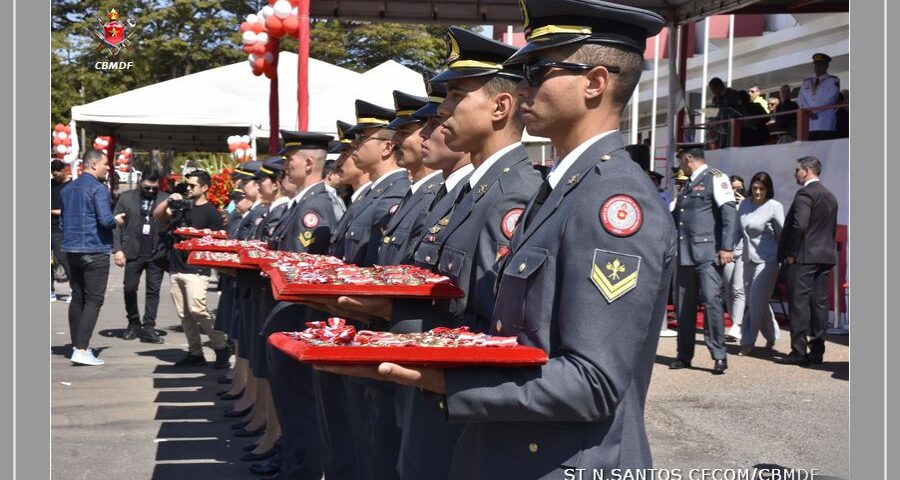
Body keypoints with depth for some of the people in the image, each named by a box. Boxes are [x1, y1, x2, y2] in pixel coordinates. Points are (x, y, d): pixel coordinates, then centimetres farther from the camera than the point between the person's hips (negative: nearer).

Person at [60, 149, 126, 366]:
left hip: (71, 250, 8)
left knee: (77, 298, 14)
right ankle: (81, 350, -13)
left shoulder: (67, 189, 13)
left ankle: (77, 346, 18)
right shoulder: (98, 188, -12)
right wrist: (117, 220, -2)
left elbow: (62, 221, 20)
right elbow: (105, 219, -21)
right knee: (93, 300, -6)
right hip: (95, 251, -8)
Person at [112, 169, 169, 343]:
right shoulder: (126, 198, 5)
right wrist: (117, 249, -3)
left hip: (157, 254, 0)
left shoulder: (166, 199, 3)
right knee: (129, 288, 4)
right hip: (133, 253, 1)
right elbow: (117, 224, 4)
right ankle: (133, 323, 23)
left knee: (153, 291, 3)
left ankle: (148, 329, 9)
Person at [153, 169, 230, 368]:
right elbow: (157, 215, 15)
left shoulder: (211, 212, -2)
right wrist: (169, 200, 0)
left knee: (197, 309, -17)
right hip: (176, 267, 7)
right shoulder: (182, 206, 16)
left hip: (196, 269, -7)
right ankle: (195, 353, 14)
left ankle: (221, 347, -7)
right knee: (184, 314, 7)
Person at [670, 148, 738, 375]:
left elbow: (730, 213, -11)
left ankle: (719, 356, -7)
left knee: (711, 300, -13)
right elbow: (676, 218, 28)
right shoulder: (687, 186, 21)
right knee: (684, 305, 7)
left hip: (707, 254, -8)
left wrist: (727, 248, -18)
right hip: (685, 254, 8)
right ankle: (684, 356, 14)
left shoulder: (716, 179, -2)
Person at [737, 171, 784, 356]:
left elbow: (781, 234, -1)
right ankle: (771, 335, 29)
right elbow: (738, 230, 13)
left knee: (756, 301, -7)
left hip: (766, 260, -5)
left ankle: (747, 342, -2)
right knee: (757, 302, 11)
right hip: (748, 259, 5)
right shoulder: (744, 205, 6)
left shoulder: (774, 207, -7)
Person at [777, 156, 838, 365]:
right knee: (819, 303, 9)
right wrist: (825, 249, 19)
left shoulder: (804, 194, -12)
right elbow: (832, 227, 18)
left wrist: (791, 253, -14)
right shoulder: (830, 197, 16)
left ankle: (798, 351, -5)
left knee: (799, 303, -5)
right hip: (825, 257, 8)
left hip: (804, 257, -8)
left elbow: (799, 226, -22)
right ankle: (817, 351, 12)